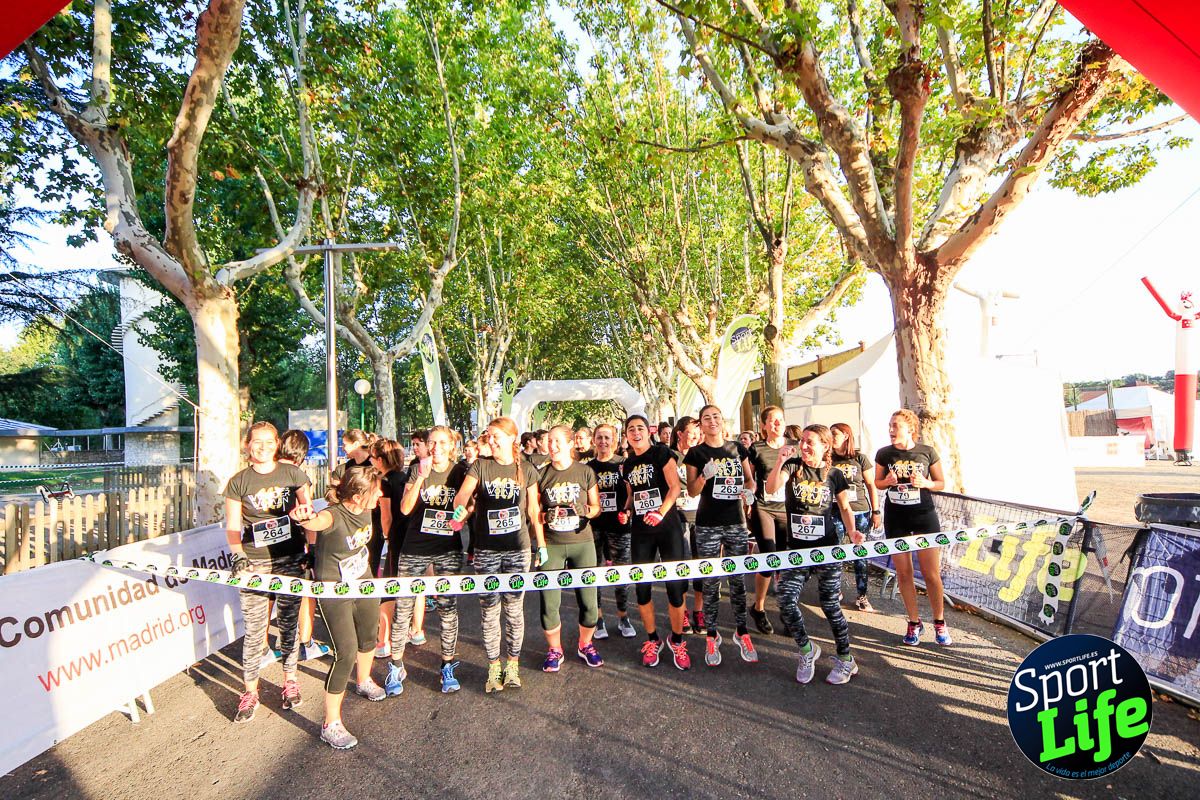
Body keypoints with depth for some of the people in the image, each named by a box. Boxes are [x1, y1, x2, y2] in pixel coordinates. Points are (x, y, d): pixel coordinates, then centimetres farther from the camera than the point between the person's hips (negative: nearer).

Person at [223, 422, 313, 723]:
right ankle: (250, 691, 19)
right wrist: (238, 555, -11)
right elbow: (232, 526, 3)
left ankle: (290, 680, 28)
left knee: (289, 623, 10)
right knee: (254, 631, 3)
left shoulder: (292, 473, 2)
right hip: (254, 564, 0)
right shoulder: (238, 482, 2)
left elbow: (308, 512, 6)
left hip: (290, 560, 1)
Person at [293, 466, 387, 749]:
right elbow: (315, 522, -55)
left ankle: (363, 681, 55)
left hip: (364, 583, 7)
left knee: (369, 635, 25)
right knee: (346, 653, -10)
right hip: (334, 592, -7)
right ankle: (331, 724, 7)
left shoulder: (365, 508, -10)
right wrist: (304, 518, -75)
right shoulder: (334, 516, -31)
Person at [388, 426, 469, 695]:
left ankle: (448, 667, 20)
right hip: (414, 549, 0)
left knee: (448, 609, 3)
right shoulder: (417, 470, 0)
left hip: (448, 551, 0)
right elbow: (405, 508, -10)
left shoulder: (461, 472, 2)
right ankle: (396, 667, 21)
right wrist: (421, 478, -20)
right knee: (402, 609, 3)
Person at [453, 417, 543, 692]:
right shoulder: (480, 466, 0)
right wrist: (459, 508, -34)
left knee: (514, 608, 8)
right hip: (486, 550, 0)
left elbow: (533, 509, 7)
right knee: (489, 610, 7)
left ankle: (512, 665, 23)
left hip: (517, 549, 0)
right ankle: (493, 667, 22)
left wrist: (541, 543, 6)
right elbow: (462, 494, -12)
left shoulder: (527, 470, 2)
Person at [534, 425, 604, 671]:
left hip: (582, 542, 0)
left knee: (588, 601, 2)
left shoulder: (585, 472, 1)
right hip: (551, 545, 1)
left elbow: (597, 507, 7)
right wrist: (541, 544, -5)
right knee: (549, 602, -1)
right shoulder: (541, 474, 3)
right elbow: (535, 512, 4)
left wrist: (588, 510, -16)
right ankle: (554, 650, 23)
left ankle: (585, 645, 28)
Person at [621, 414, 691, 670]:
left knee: (675, 584, -1)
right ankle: (652, 640, 24)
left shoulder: (661, 453, -4)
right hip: (640, 530, 5)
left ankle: (677, 642, 17)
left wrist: (661, 512, -23)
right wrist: (626, 510, 2)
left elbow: (674, 486, -12)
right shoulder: (627, 464, 11)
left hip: (667, 526, -4)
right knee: (642, 586, 6)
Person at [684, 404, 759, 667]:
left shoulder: (738, 449, 8)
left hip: (737, 522, 2)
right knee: (710, 581, 3)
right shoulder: (696, 453, 0)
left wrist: (749, 490, -9)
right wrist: (705, 475, -22)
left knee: (738, 578, 8)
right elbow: (692, 490, -2)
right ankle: (711, 636, 14)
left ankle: (741, 632, 23)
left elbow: (750, 479, 14)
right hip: (708, 526, -2)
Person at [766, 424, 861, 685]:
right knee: (786, 602, -6)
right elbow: (771, 488, -18)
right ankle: (807, 650, 20)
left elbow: (845, 508, 9)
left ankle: (846, 660, 26)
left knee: (830, 605, 4)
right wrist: (780, 460, -31)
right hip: (797, 549, 1)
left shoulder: (834, 475, 0)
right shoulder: (792, 466, -2)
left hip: (827, 549, -1)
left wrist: (852, 530, -9)